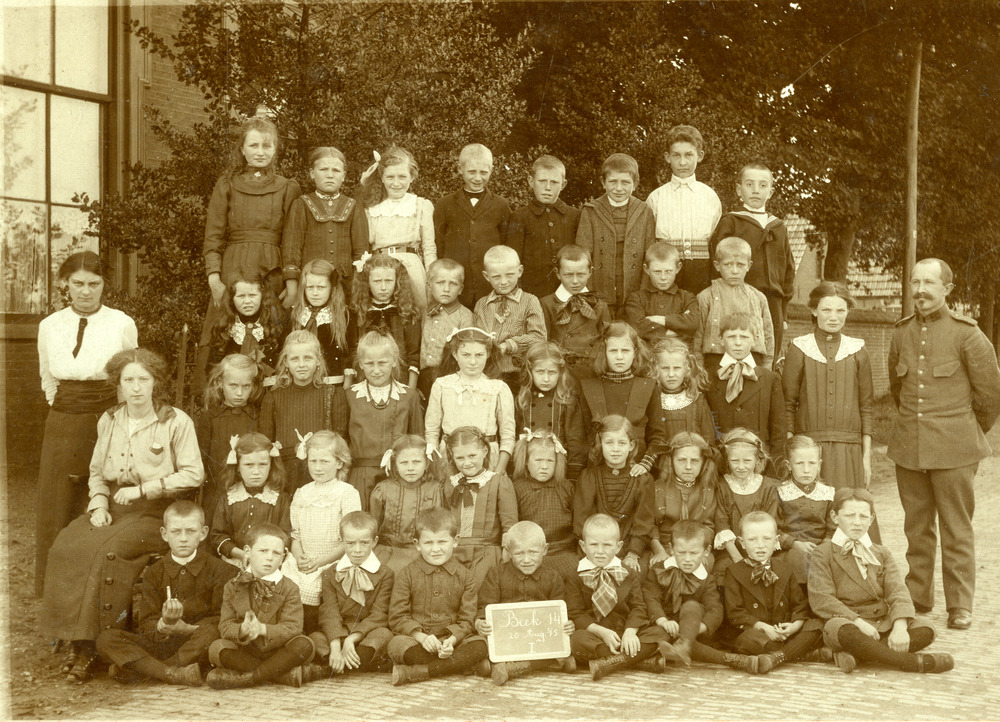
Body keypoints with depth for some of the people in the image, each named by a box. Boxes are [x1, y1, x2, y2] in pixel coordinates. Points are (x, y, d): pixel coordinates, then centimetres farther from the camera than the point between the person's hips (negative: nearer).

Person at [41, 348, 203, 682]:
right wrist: (98, 503, 0)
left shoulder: (176, 421, -2)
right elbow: (96, 472, 20)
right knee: (65, 547, -23)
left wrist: (142, 489, -10)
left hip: (156, 512, -5)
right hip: (112, 508, 5)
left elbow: (193, 475, -6)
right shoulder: (108, 421, 15)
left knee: (106, 550, -31)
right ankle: (76, 641, -18)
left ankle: (93, 645, -21)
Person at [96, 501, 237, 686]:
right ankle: (173, 674, -34)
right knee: (106, 638, -17)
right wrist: (163, 625, -24)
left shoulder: (220, 570, 3)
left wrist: (185, 628, -21)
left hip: (198, 648, -2)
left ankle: (133, 670, -25)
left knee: (210, 631, -36)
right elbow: (145, 624, 1)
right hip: (162, 646, 2)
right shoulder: (153, 572, 9)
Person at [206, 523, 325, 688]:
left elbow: (292, 628, -12)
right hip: (244, 652, 1)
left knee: (304, 645, -29)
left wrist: (262, 630, -31)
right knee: (216, 648, -27)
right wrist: (242, 630, -28)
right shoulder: (233, 587, 5)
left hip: (277, 651, -1)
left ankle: (247, 678, -28)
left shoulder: (289, 588, -1)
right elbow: (225, 626, -4)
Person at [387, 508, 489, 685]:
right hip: (413, 638, -2)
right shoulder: (407, 575, 3)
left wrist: (451, 640, -19)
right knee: (397, 644, -34)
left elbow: (466, 620, 2)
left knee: (480, 646, -28)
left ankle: (413, 673, -30)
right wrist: (421, 637, -20)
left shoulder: (464, 577, 6)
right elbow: (397, 617, -3)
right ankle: (458, 664, -23)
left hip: (452, 639, 2)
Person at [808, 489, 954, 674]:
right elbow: (821, 598, -8)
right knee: (839, 628, -40)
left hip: (882, 624, 4)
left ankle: (856, 654, -30)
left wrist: (900, 626, -19)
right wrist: (858, 622, -22)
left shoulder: (882, 553, 18)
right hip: (847, 621, -4)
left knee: (925, 627, -22)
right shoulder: (823, 554, 5)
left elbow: (898, 591, 2)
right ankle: (913, 662, -34)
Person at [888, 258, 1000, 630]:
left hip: (954, 448, -4)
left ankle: (960, 606, 9)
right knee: (917, 527, 11)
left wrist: (969, 432, 9)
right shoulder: (902, 332, 7)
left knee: (957, 530, 0)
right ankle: (917, 597, 22)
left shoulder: (966, 334, -7)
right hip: (909, 446, 4)